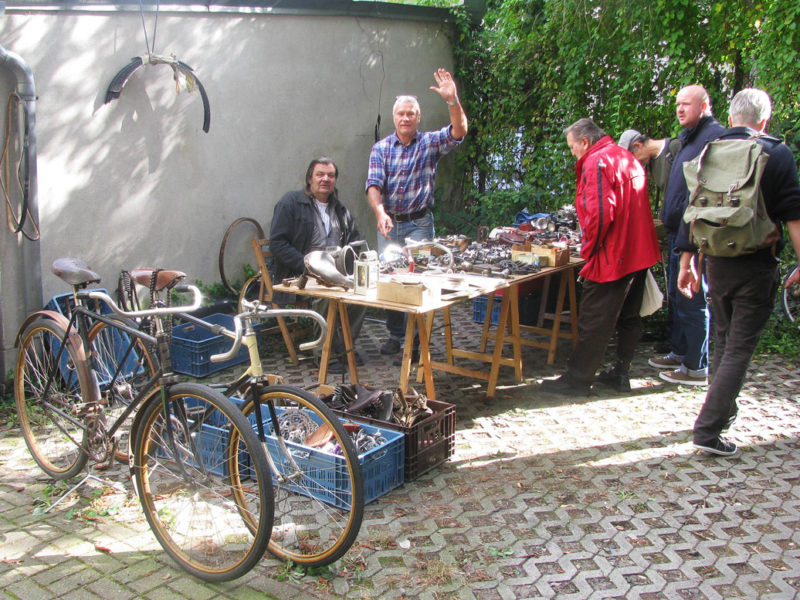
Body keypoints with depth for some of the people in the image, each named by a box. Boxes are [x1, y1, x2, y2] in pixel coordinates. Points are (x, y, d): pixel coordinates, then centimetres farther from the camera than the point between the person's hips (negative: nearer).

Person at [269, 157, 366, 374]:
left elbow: (355, 238, 25)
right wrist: (307, 266, -18)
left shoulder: (339, 209, 20)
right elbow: (277, 243, -8)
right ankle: (331, 350, -19)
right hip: (301, 275, -5)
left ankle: (346, 344, -11)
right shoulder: (290, 203, 0)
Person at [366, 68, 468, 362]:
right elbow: (373, 184, -9)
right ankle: (395, 335, 22)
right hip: (388, 224, 2)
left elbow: (459, 131, -18)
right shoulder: (381, 148, 2)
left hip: (419, 224, -2)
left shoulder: (430, 143, -1)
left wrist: (452, 99, -34)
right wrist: (380, 213, -27)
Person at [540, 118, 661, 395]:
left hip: (612, 256, -10)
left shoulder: (596, 162, -14)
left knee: (593, 321, -3)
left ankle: (577, 380, 4)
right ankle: (621, 372, 25)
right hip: (639, 252, 10)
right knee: (628, 317, 16)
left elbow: (601, 212, -25)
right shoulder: (627, 158, 17)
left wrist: (588, 248, -12)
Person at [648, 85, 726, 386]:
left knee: (693, 301, -5)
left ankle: (697, 368, 3)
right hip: (679, 232, 10)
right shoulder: (687, 138, 19)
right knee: (677, 296, 18)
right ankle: (680, 353, 31)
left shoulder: (714, 136, -13)